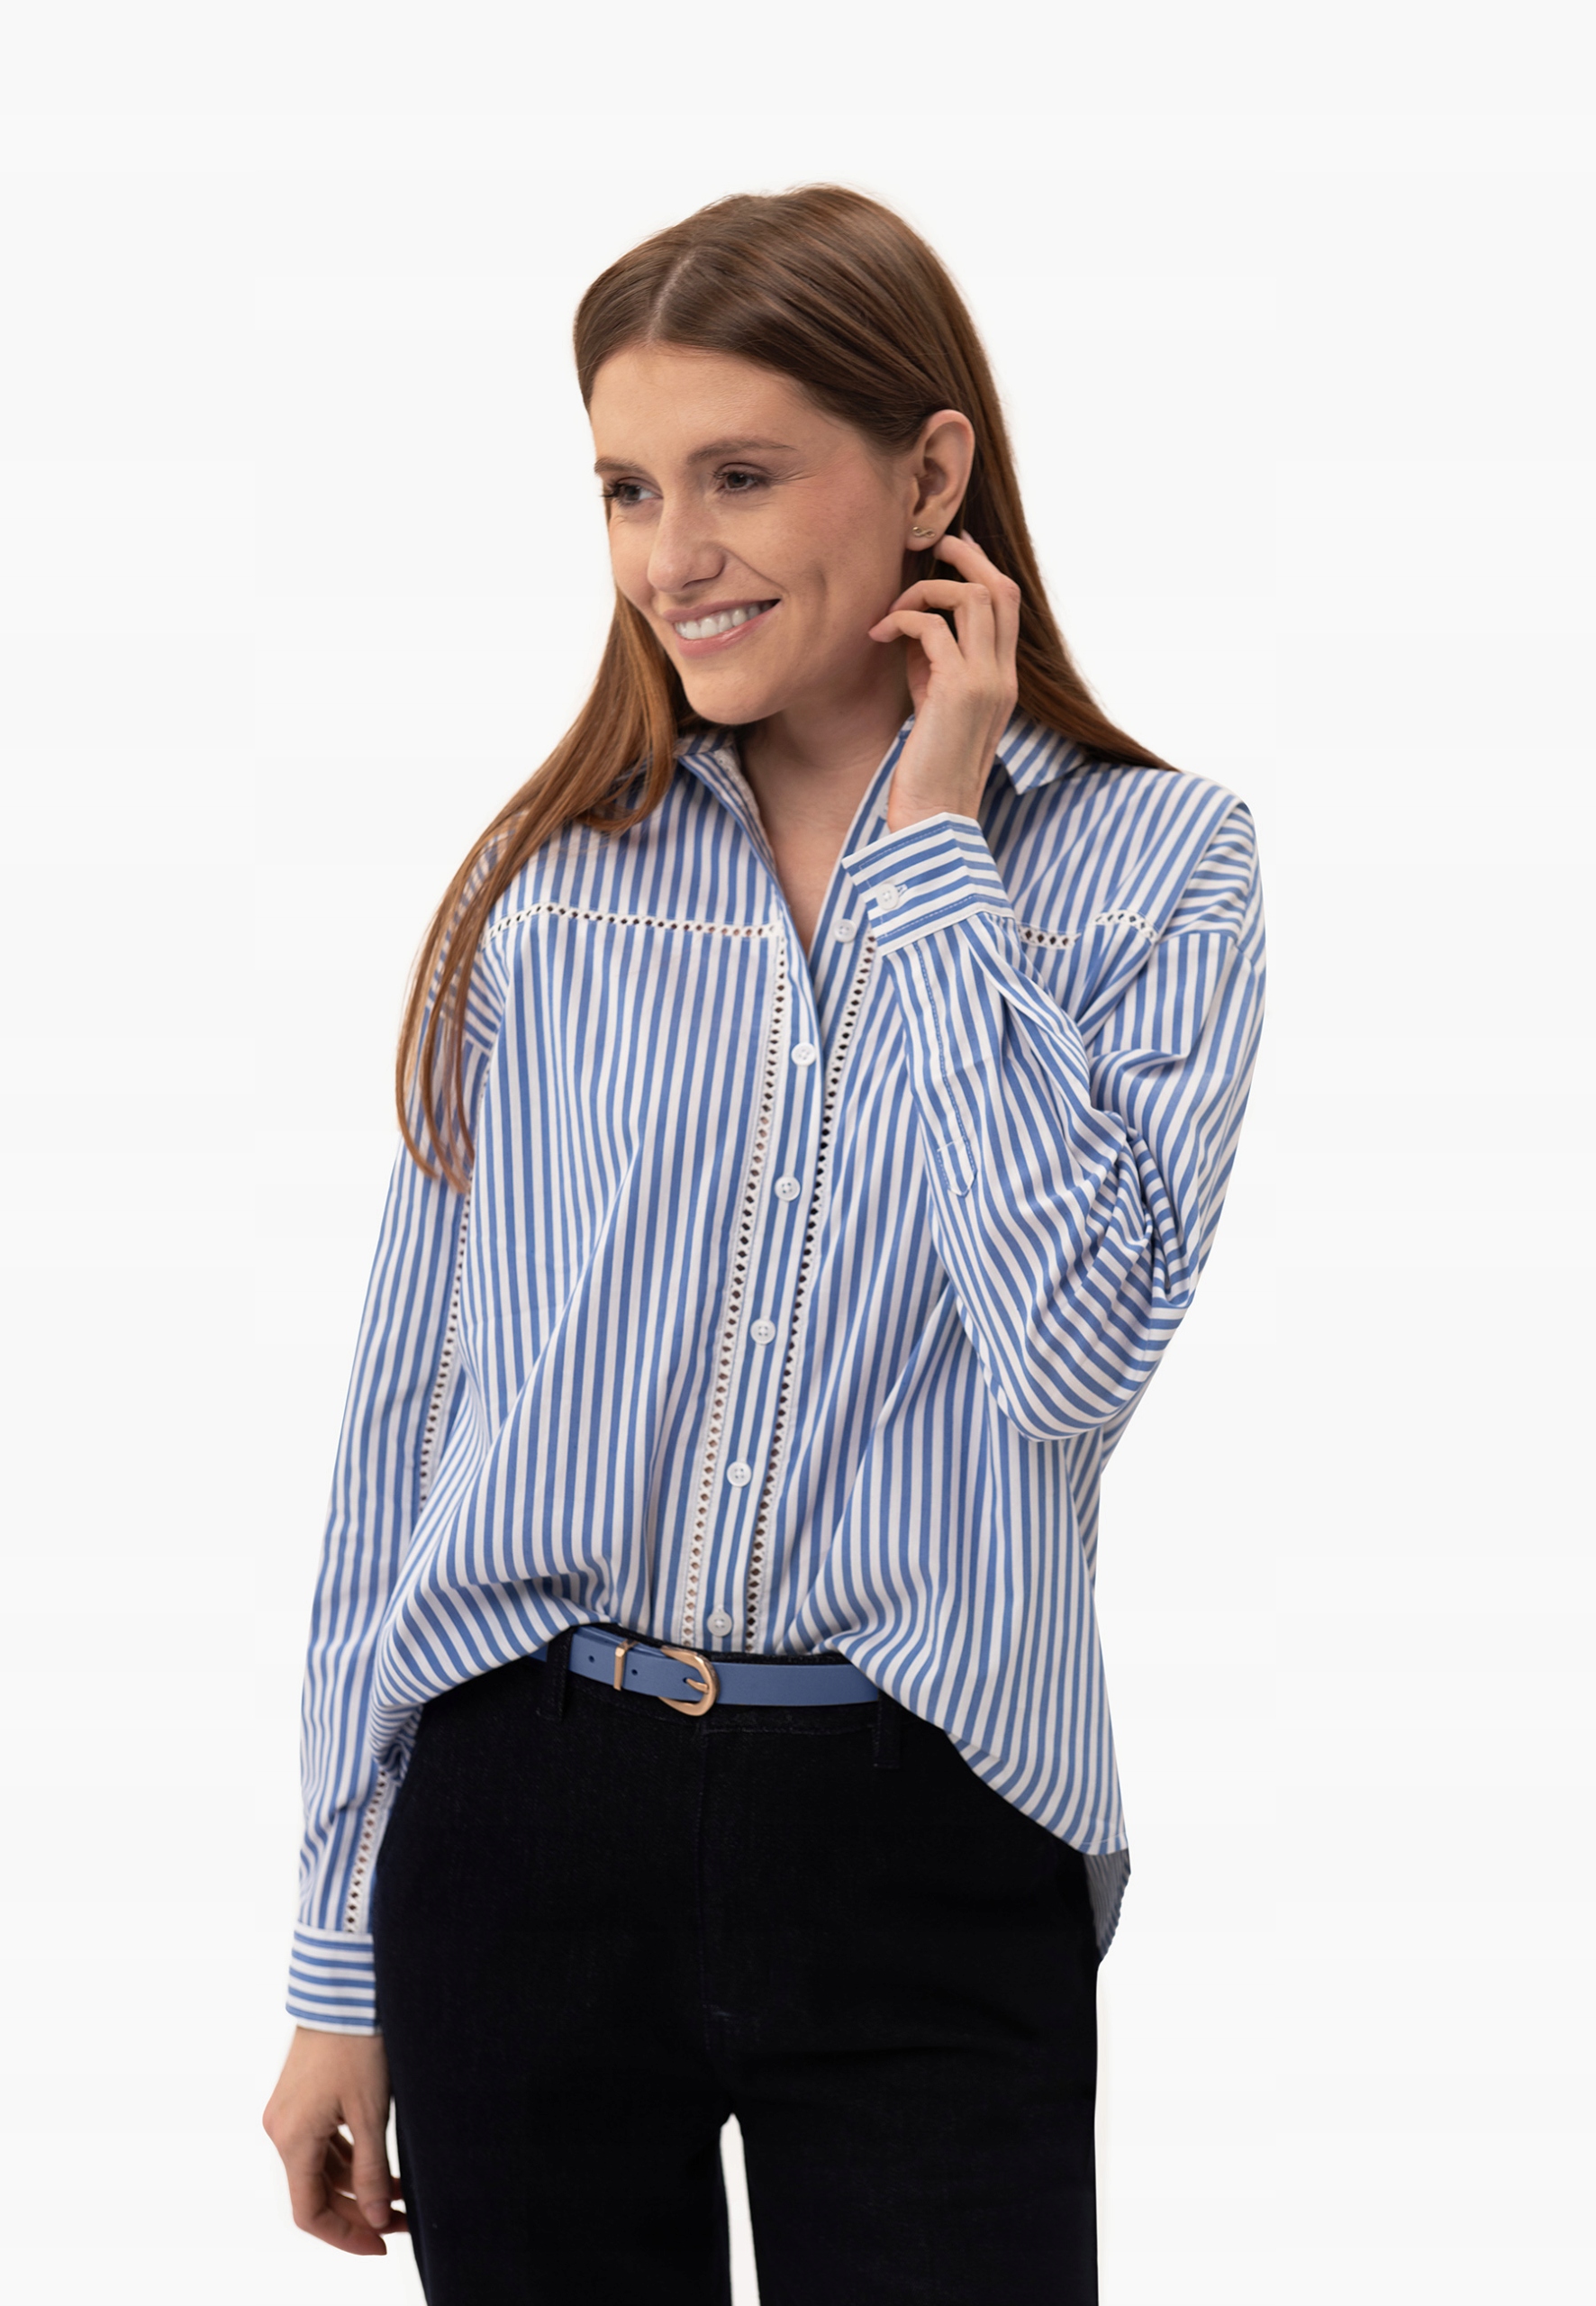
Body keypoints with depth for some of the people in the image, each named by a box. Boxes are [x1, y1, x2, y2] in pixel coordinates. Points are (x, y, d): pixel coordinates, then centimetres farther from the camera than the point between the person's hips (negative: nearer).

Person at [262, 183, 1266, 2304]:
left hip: (928, 1869, -2)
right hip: (529, 1819, 2)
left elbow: (1078, 1343, -15)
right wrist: (341, 1963, 7)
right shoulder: (545, 878, 4)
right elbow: (410, 1404, 7)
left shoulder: (1151, 861, 0)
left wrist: (928, 847, -8)